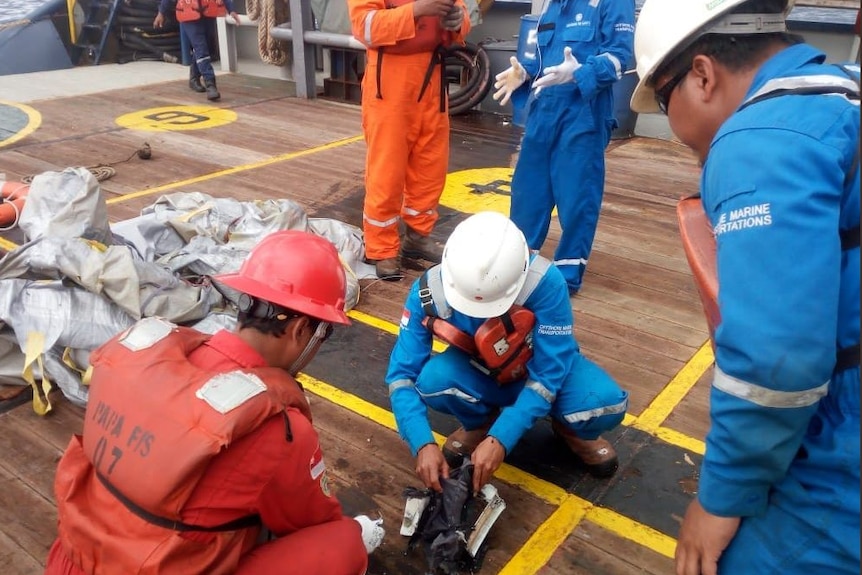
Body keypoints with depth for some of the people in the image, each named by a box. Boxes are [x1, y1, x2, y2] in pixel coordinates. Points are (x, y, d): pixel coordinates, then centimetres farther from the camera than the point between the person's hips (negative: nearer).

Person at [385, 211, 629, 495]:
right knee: (432, 380, -31)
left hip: (546, 367, -1)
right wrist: (423, 444, -35)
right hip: (478, 374, 2)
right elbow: (402, 373, -22)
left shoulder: (545, 282, -34)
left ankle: (570, 429, 7)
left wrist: (500, 440, -35)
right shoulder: (430, 291, -27)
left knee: (606, 404, -31)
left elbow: (548, 373, -28)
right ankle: (480, 424, 4)